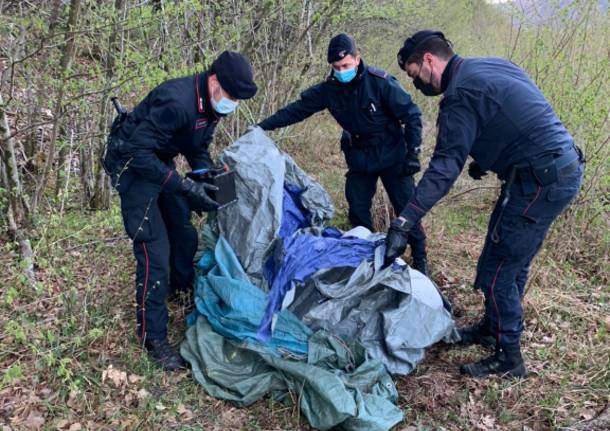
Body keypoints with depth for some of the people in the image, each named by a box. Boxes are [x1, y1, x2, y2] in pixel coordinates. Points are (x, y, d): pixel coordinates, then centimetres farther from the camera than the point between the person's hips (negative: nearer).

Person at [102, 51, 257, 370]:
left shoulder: (210, 105, -4)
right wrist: (185, 187, -35)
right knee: (154, 250, -12)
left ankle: (182, 285, 45)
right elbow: (138, 152, -33)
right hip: (132, 164, -9)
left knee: (184, 228, 17)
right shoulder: (177, 101, -33)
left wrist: (211, 182, -10)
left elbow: (198, 150, 7)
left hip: (158, 161, 9)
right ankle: (153, 338, -1)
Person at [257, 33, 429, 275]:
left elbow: (411, 115, -13)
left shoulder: (380, 82, -19)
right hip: (359, 158, 4)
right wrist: (262, 126, -8)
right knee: (358, 210, 8)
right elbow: (297, 109, -2)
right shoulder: (329, 88, -7)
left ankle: (420, 259, 17)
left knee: (406, 208, 0)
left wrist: (413, 153, -16)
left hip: (391, 156, -4)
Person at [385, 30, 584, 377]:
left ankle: (509, 357, 13)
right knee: (514, 263, 21)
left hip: (540, 181, -10)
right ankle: (494, 327, 38)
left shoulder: (461, 94, -16)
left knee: (497, 270, 0)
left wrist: (403, 223, -28)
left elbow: (444, 167, -25)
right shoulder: (491, 66, 13)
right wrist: (485, 159, 20)